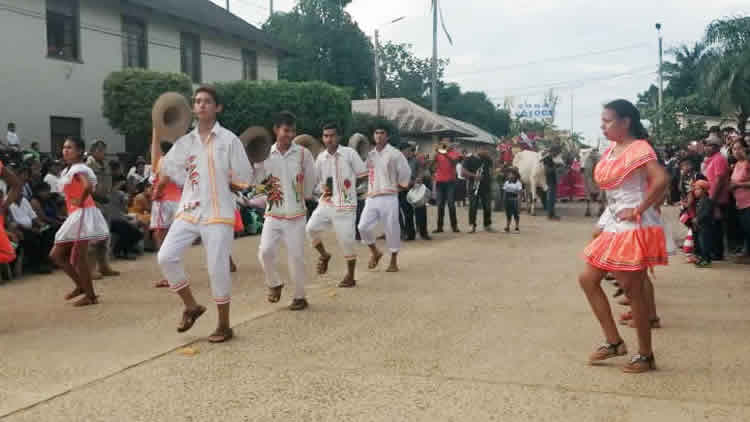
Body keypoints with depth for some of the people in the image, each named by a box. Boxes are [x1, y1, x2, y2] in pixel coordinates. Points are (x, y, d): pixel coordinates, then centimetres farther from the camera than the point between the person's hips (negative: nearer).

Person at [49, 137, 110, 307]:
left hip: (82, 214, -10)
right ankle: (81, 286, 19)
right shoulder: (66, 171, 17)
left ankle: (90, 295, 1)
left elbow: (88, 186, -33)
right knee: (56, 254, 10)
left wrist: (80, 202, -20)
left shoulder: (78, 169, -12)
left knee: (79, 258, -7)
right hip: (74, 216, 10)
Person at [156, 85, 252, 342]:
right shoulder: (185, 142, 10)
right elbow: (160, 168, 4)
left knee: (217, 270, -2)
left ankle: (224, 326, 14)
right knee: (166, 257, -9)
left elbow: (244, 179, -1)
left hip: (218, 214, -4)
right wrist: (156, 132, 6)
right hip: (188, 211, 4)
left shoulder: (229, 140, -3)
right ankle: (191, 306, 12)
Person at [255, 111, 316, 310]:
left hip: (296, 214, -1)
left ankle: (300, 296, 18)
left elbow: (310, 180, 7)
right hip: (273, 214, 1)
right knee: (265, 251, -10)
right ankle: (274, 284, 18)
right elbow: (255, 179, 1)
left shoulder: (303, 153, -3)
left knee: (296, 256, 2)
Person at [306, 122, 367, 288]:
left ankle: (350, 277, 17)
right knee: (311, 228, -16)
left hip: (345, 205, -4)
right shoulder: (321, 157, 7)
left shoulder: (350, 153, -4)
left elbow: (363, 175, 1)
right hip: (326, 203, 4)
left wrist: (350, 187, -6)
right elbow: (316, 178, 17)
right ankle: (324, 255, 12)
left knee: (346, 242, 0)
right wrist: (324, 188, -2)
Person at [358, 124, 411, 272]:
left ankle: (394, 261, 13)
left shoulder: (394, 154, -5)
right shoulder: (370, 154, 11)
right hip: (371, 197, 5)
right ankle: (375, 252, 18)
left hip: (388, 197, -4)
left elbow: (405, 172, -1)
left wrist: (401, 185, 7)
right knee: (363, 226, -5)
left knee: (392, 229, 0)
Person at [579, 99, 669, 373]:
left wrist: (639, 210, -23)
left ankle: (646, 355, 12)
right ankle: (614, 342, 17)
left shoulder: (638, 149, -14)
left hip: (635, 228, -9)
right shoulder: (610, 151, 12)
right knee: (588, 279, 8)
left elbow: (662, 180, -29)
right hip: (613, 227, 9)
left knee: (632, 290, -3)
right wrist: (602, 224, 13)